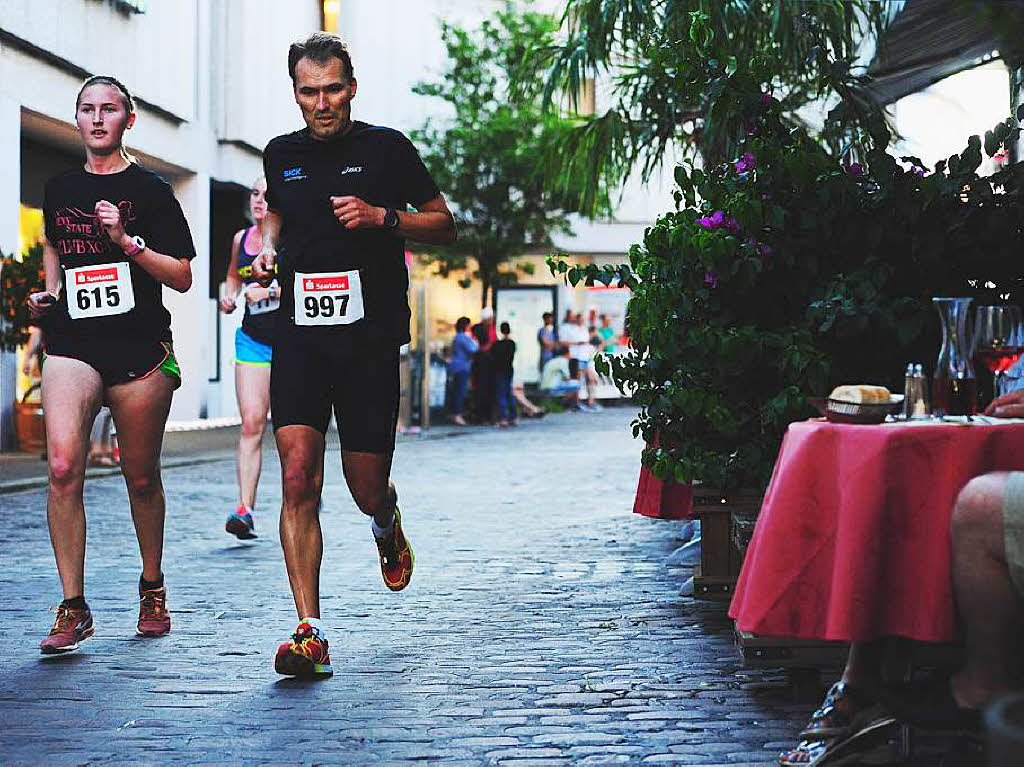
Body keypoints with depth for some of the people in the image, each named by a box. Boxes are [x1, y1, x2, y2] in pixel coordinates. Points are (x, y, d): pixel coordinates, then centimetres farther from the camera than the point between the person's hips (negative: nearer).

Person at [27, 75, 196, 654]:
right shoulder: (59, 189, 13)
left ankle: (152, 588, 29)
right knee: (63, 466, -17)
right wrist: (50, 294, 14)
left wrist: (126, 240, -12)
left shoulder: (150, 190, 3)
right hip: (73, 345, 2)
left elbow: (183, 277, 0)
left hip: (141, 349, -2)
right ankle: (74, 609, -12)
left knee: (141, 478, 6)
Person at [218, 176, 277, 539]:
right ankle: (245, 509, -14)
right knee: (251, 424, -8)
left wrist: (270, 291, -19)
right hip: (252, 340, 3)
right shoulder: (241, 238, 11)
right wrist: (229, 297, 9)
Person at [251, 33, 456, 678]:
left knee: (367, 490, 4)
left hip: (370, 339, -2)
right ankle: (309, 633, -13)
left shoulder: (386, 148, 1)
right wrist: (268, 247, 9)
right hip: (300, 335, 2)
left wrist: (383, 217, -11)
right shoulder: (281, 155, 11)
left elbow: (445, 225, 5)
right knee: (298, 479, -14)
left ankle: (388, 526, 44)